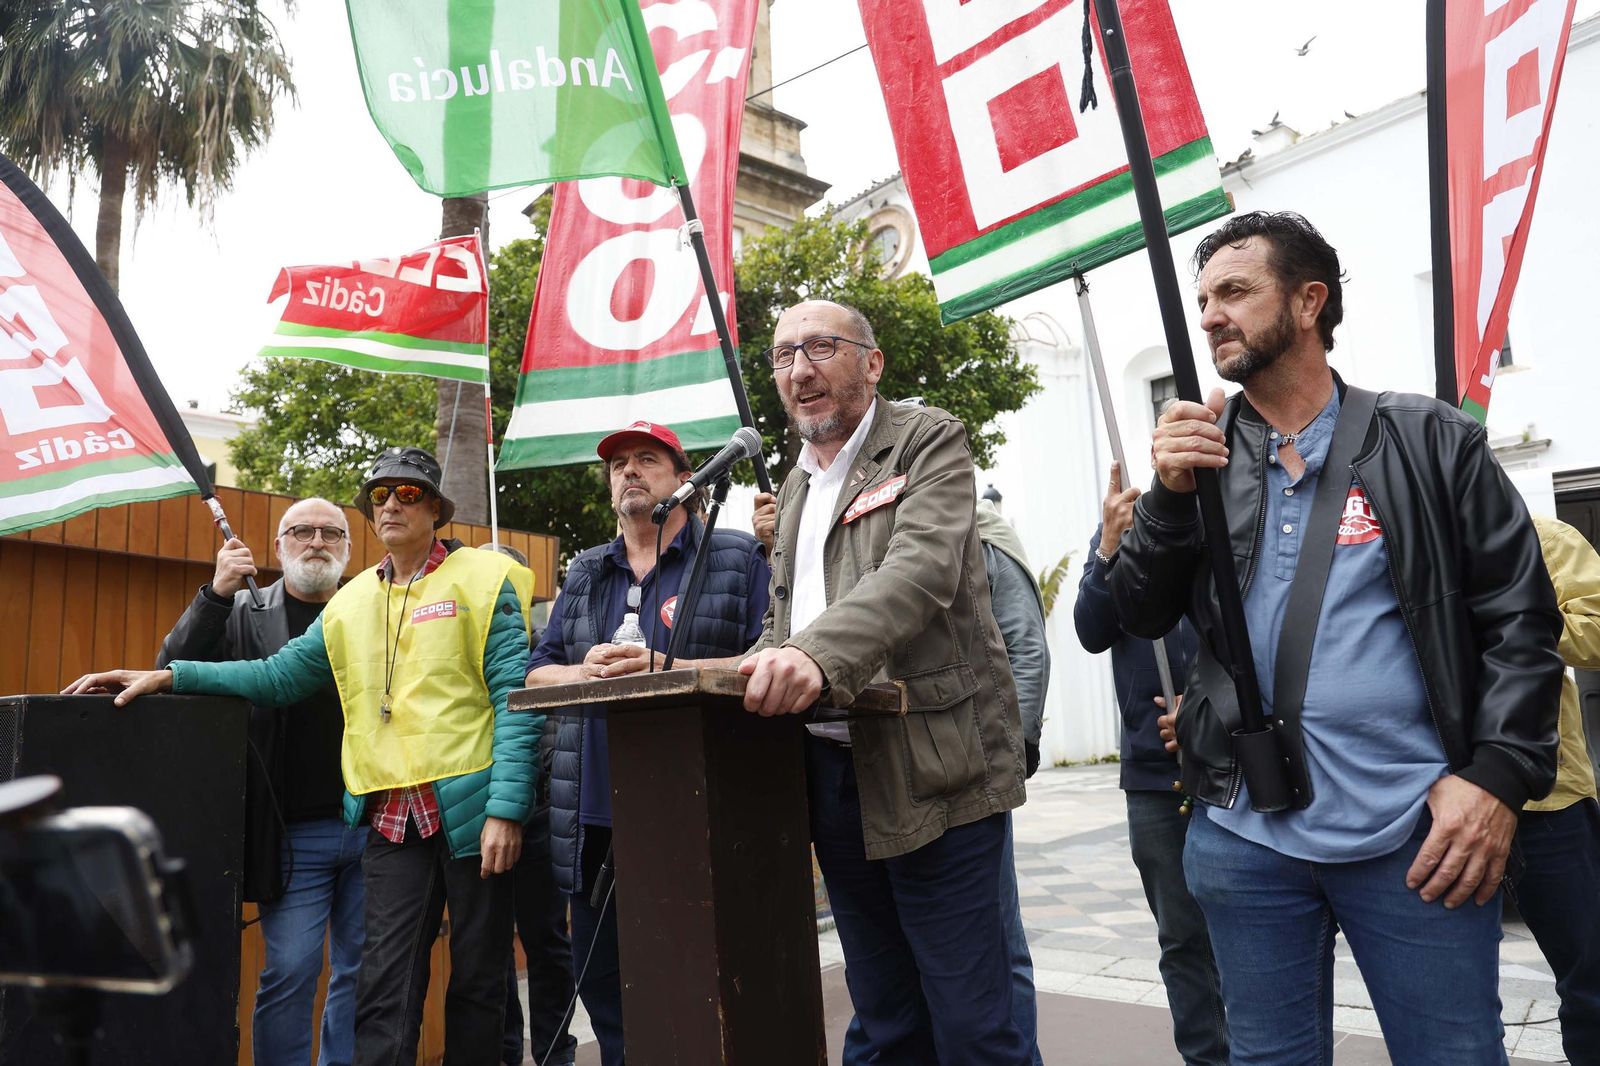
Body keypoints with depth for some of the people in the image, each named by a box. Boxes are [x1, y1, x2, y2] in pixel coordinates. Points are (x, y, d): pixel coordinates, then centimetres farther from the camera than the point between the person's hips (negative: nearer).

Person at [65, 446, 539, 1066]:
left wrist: (506, 807, -15)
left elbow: (516, 695, -8)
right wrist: (170, 676, 5)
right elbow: (280, 676, 17)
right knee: (384, 991, 2)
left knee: (478, 980, 8)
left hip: (470, 808, -4)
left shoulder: (483, 578, -2)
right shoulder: (351, 603, 15)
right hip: (393, 820, 4)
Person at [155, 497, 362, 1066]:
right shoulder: (244, 613, 6)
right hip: (294, 834, -2)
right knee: (290, 971, -1)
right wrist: (215, 594, -15)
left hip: (373, 827, 2)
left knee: (362, 970, 10)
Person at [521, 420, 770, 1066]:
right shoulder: (584, 575, 18)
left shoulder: (738, 560, 2)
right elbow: (535, 672, 17)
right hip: (594, 820, 5)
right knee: (601, 984, 14)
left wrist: (666, 669, -17)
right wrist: (583, 672, -6)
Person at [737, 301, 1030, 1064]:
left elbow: (922, 569, -21)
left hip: (931, 772, -6)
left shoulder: (929, 442, -3)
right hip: (829, 772, 7)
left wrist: (818, 654, -37)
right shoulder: (794, 487, 19)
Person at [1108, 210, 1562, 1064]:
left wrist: (1498, 776, -11)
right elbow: (1140, 617, 2)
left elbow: (1520, 617, 0)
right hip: (1244, 837, 3)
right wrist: (1171, 494, -13)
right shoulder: (1199, 454, 9)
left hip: (1415, 831, -2)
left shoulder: (1430, 441, 2)